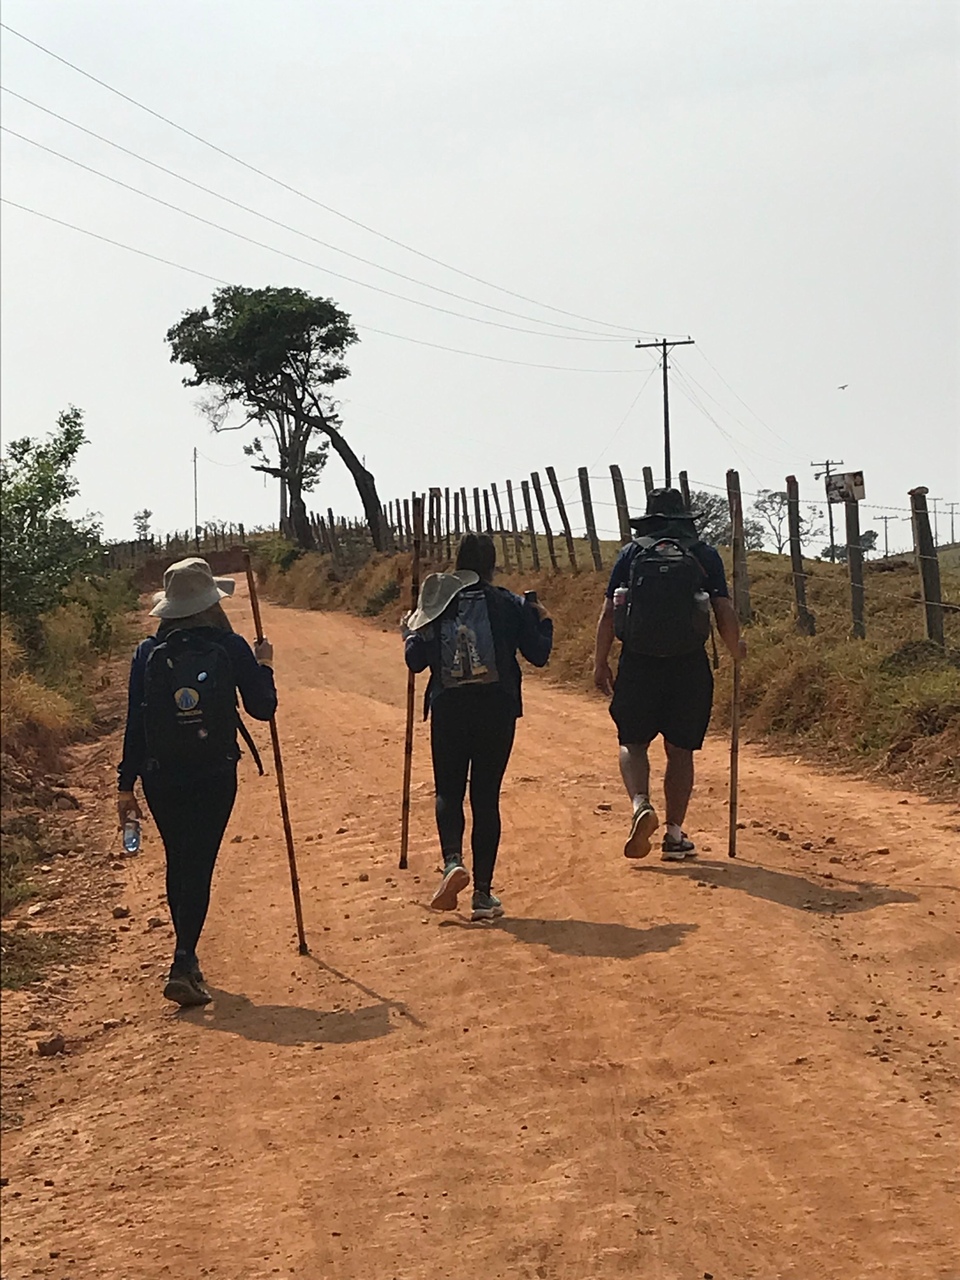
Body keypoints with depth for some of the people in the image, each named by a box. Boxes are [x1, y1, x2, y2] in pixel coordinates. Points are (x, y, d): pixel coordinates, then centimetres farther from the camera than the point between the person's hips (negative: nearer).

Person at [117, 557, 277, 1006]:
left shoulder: (148, 652, -2)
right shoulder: (231, 648, -6)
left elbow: (134, 723, -1)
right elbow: (262, 707, 0)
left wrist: (127, 785, 4)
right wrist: (263, 666, 18)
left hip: (161, 779, 3)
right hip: (215, 776, -2)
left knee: (179, 864, 19)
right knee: (198, 867, -1)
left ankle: (187, 957, 33)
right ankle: (182, 966, -13)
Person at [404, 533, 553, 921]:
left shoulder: (437, 605, 1)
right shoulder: (509, 604, -1)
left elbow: (416, 659, -1)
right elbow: (538, 654, 1)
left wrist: (412, 631, 18)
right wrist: (543, 621, 18)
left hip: (448, 710, 0)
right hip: (496, 710, 0)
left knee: (448, 791, 13)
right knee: (486, 796, 6)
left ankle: (452, 861, -15)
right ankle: (483, 893, 6)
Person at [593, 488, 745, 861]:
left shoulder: (632, 553, 7)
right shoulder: (704, 554, 6)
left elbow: (608, 614, 2)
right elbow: (726, 615, 0)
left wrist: (600, 664, 11)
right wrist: (736, 651, 19)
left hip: (638, 662, 0)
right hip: (689, 664, 0)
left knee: (632, 742, 9)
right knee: (680, 749, 9)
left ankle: (641, 805, -16)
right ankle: (674, 834, 9)